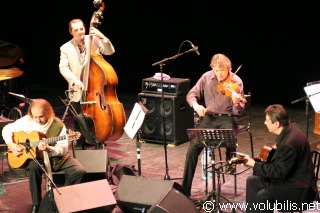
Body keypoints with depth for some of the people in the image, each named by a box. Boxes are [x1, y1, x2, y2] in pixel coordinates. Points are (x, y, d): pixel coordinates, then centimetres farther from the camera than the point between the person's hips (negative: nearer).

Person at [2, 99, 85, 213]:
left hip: (57, 157, 0)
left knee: (79, 171, -21)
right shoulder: (27, 121, -10)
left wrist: (49, 149, -33)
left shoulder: (58, 125, -15)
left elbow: (64, 149, -14)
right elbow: (7, 129, 1)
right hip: (37, 157, 0)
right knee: (33, 166, -36)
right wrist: (11, 145, -15)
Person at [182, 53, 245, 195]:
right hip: (209, 117, 2)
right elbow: (191, 94, 6)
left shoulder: (236, 82, -7)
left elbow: (239, 111, -9)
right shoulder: (206, 77, -1)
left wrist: (237, 103, -33)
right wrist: (195, 105, -15)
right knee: (193, 147, -17)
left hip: (227, 118, -2)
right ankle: (185, 188, -8)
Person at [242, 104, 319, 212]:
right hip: (288, 174, 10)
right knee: (252, 180, 9)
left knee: (263, 195, -24)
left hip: (299, 188, -10)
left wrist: (255, 165, -15)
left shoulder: (289, 143, -31)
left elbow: (279, 172, -23)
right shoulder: (288, 129, -1)